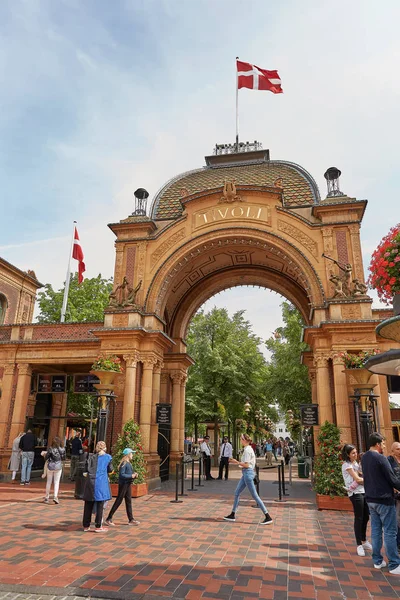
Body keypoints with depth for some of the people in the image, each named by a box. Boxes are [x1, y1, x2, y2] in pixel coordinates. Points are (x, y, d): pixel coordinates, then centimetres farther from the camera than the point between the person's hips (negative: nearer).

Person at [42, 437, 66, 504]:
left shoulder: (50, 449, -12)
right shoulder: (62, 449, -6)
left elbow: (46, 458, -7)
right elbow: (63, 458, 5)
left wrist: (44, 454, 13)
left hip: (50, 466, -1)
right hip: (58, 467, 1)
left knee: (49, 482, 13)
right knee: (56, 482, 7)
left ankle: (47, 497, 21)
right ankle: (55, 496, -6)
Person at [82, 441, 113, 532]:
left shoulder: (91, 456, 4)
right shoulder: (108, 457, 1)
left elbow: (87, 469, -1)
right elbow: (110, 470, 7)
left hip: (90, 481, 2)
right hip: (101, 482, -2)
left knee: (88, 504, 12)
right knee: (100, 504, 5)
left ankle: (86, 525, 19)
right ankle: (98, 526, 6)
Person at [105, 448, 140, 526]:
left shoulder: (128, 463, 12)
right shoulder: (124, 464, -17)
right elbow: (121, 475, -24)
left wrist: (134, 475, 0)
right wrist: (131, 476, -22)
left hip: (128, 484, 9)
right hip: (123, 484, -9)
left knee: (128, 501, 12)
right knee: (118, 501, -2)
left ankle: (131, 519, 17)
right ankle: (109, 519, 9)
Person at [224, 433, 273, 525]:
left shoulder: (247, 450, -17)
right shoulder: (248, 449, 12)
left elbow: (246, 465, -20)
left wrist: (236, 462, -12)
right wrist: (236, 461, 13)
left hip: (248, 473, -10)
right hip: (246, 474, 10)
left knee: (254, 495, -5)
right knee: (237, 493, 14)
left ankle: (268, 517, 0)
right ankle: (233, 515, 22)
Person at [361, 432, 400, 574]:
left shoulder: (364, 458, 6)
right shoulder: (380, 458, -19)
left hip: (371, 499, 7)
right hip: (384, 500, -7)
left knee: (375, 530, 13)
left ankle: (377, 561, 20)